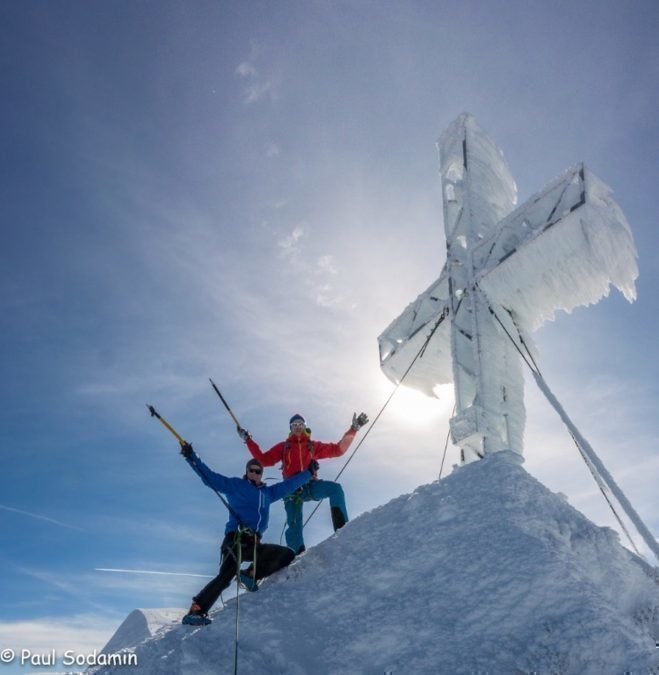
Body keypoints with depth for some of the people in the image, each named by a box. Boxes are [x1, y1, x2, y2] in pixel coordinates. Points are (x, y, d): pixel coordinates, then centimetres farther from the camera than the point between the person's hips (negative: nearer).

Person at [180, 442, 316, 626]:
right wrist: (191, 457, -6)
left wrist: (309, 472, 37)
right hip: (236, 539, -6)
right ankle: (196, 610, -19)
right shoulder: (234, 485, 9)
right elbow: (209, 476, 3)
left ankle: (251, 574, -7)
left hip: (254, 544, 6)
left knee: (287, 554, -3)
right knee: (226, 575, -25)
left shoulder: (267, 492, 24)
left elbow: (289, 484, 33)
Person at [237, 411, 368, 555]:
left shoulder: (313, 445, 19)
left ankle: (342, 529, -29)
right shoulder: (283, 446, 18)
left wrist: (353, 429, 9)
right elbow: (263, 460, 12)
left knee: (335, 488, -26)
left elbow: (337, 449, 15)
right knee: (293, 523, -15)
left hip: (310, 485, 0)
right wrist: (248, 441, 9)